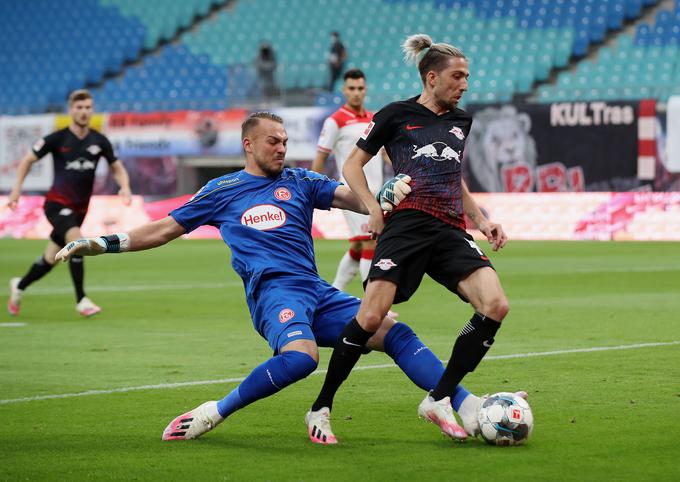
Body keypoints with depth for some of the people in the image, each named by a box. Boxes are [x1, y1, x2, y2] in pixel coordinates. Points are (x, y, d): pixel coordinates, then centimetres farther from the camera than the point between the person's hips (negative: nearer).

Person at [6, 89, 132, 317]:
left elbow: (117, 168, 13)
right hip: (57, 202, -5)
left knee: (51, 259, 10)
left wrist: (124, 187, -7)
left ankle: (19, 286, 39)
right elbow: (28, 160, 3)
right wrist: (17, 188, -6)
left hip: (80, 208, 5)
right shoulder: (57, 139, -7)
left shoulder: (99, 141, 2)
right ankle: (81, 300, -23)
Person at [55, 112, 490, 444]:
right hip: (274, 291, -4)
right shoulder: (222, 191, 13)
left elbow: (351, 197, 4)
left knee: (396, 333, -11)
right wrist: (102, 244, 12)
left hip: (319, 292, 4)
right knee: (302, 356, -36)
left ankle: (470, 410, -9)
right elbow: (163, 230, 18)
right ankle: (214, 414, -21)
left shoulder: (300, 182, 17)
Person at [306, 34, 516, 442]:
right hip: (407, 225, -5)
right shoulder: (397, 115, 4)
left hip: (451, 232, 5)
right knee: (372, 317, -18)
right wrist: (372, 207, -4)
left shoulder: (461, 120, 20)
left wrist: (482, 220, 20)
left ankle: (440, 400, -9)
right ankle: (321, 406, -1)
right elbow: (353, 165, 11)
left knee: (496, 305, -17)